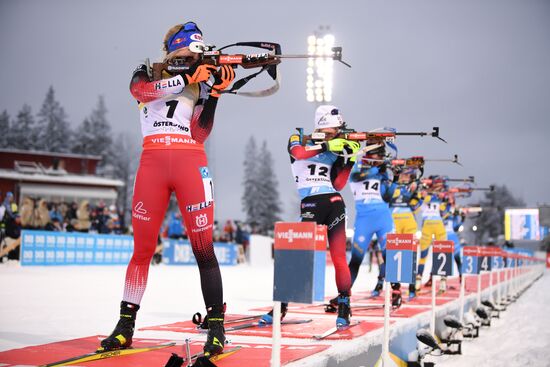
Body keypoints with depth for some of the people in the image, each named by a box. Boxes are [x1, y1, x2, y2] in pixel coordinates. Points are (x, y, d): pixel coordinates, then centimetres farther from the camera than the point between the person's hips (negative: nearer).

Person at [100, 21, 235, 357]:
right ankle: (126, 325, 11)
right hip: (153, 161, 0)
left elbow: (199, 134, 5)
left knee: (203, 248, -6)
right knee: (143, 247, 1)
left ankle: (216, 327, -1)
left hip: (190, 162, 1)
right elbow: (140, 89, -12)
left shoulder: (201, 84, 17)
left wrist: (215, 93, -4)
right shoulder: (148, 73, 14)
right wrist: (187, 78, -15)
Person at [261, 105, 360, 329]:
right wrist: (325, 146, -20)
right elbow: (298, 152, -17)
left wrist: (350, 161, 1)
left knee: (339, 258, -3)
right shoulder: (299, 139, 9)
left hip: (333, 203, 2)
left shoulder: (336, 150, 17)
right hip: (310, 205, -2)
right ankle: (281, 305, 7)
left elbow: (337, 185, 10)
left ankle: (344, 307, 5)